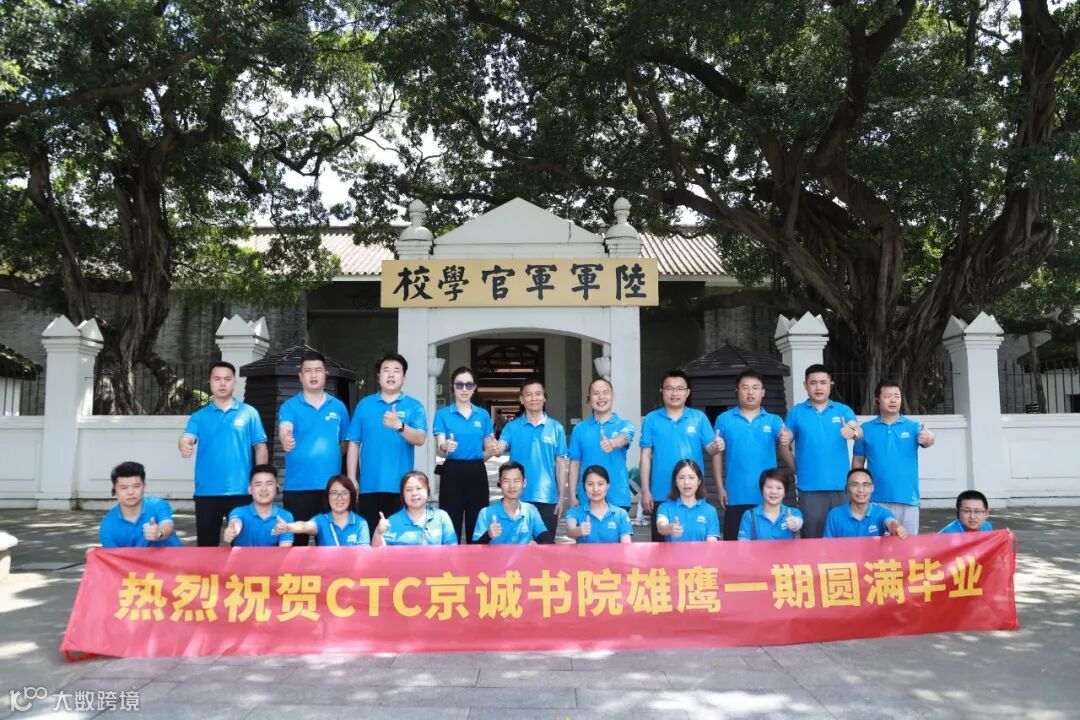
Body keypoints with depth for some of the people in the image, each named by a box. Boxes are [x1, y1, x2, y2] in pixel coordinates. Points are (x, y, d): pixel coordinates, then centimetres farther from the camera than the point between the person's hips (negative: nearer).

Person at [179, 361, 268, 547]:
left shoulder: (250, 413, 4)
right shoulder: (199, 416, 7)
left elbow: (260, 448, 3)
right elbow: (187, 438, -10)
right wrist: (184, 445, -35)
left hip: (241, 491, -1)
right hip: (207, 492, 1)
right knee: (206, 543, 10)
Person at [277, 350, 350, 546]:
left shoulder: (338, 407, 7)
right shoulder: (289, 406, -1)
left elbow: (345, 442, 16)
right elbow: (284, 430, -23)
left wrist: (331, 459, 5)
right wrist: (285, 438, -44)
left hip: (330, 486, 2)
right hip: (297, 486, -2)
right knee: (297, 538, 5)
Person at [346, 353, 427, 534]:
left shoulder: (414, 406, 4)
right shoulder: (364, 405, 8)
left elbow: (420, 439, -10)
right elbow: (354, 444, 7)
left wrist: (399, 426, -29)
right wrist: (351, 478, 1)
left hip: (400, 486, -1)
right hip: (369, 486, 1)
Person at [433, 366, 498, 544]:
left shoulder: (483, 415, 10)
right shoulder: (442, 414, 1)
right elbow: (439, 451, -9)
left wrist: (490, 451, -9)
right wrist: (445, 447, -31)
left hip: (477, 474, 3)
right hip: (452, 474, -3)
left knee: (476, 527, 5)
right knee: (451, 526, -2)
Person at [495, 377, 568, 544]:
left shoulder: (556, 427, 4)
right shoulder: (512, 427, 4)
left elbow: (561, 464, 5)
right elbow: (500, 449, -13)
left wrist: (562, 497, 2)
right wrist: (495, 449, -37)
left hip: (548, 498, 0)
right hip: (519, 498, 0)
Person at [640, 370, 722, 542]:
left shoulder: (699, 418, 3)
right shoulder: (651, 419, 2)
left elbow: (710, 449, -2)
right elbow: (646, 456, 2)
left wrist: (716, 447, -26)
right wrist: (645, 491, -1)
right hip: (662, 495, 0)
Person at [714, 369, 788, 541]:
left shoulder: (774, 420, 5)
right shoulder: (724, 419, 2)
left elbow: (784, 434, -16)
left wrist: (787, 437, -40)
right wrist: (720, 486, 1)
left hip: (767, 496, 1)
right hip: (736, 496, -1)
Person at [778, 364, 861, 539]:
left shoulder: (843, 410, 5)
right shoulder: (796, 413, 3)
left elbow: (859, 431, -13)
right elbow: (784, 446, 7)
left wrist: (853, 432, -35)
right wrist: (798, 470, 2)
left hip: (841, 486, 1)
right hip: (810, 487, -1)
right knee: (812, 537, 5)